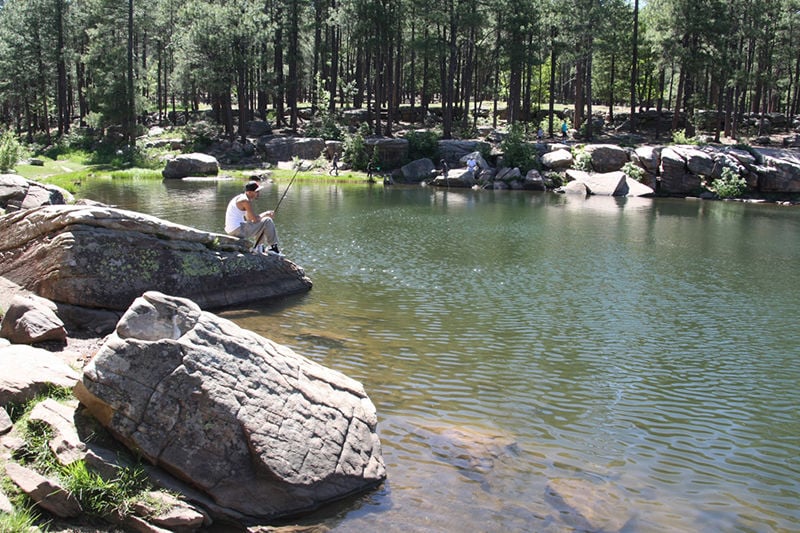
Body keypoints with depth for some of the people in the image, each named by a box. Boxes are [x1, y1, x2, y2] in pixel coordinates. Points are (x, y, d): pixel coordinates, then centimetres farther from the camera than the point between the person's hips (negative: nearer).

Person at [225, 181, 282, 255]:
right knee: (267, 221, -6)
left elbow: (249, 219, 21)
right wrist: (265, 214, 2)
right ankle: (273, 247, 3)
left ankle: (258, 246, 26)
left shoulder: (239, 198, 16)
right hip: (239, 230, -10)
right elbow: (255, 219, -16)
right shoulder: (245, 201, -15)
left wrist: (264, 214, 12)